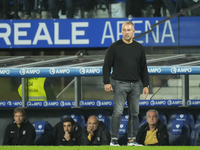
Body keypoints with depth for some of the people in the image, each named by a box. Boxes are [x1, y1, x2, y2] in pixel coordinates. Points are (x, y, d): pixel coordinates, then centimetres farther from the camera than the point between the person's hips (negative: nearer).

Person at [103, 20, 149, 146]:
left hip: (135, 84, 4)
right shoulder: (115, 47, 1)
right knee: (118, 112, -9)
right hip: (120, 83, -4)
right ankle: (114, 139, -7)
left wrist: (146, 85, 9)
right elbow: (107, 65, 1)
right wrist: (107, 82, -8)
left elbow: (143, 68, 15)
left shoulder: (139, 48, 11)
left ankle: (132, 139, 10)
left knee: (134, 113, 4)